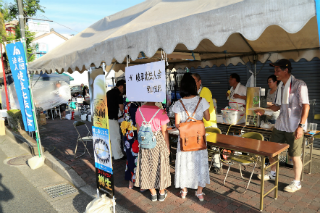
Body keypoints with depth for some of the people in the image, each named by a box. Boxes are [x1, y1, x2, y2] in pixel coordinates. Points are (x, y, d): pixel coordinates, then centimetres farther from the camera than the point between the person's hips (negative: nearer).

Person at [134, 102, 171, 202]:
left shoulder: (139, 111, -6)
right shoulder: (160, 112, -18)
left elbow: (138, 130, 5)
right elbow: (164, 131, -10)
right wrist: (167, 146, 3)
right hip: (159, 142, -3)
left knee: (147, 167, 16)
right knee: (160, 167, 14)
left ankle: (153, 193, 30)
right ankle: (162, 193, 30)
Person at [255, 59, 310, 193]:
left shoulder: (299, 85, -12)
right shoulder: (280, 86, 10)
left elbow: (306, 106, -16)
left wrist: (301, 126, -21)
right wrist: (264, 111, 0)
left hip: (294, 128, -7)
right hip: (280, 125, 7)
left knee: (295, 155, 2)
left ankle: (297, 183, 21)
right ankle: (272, 173, 35)